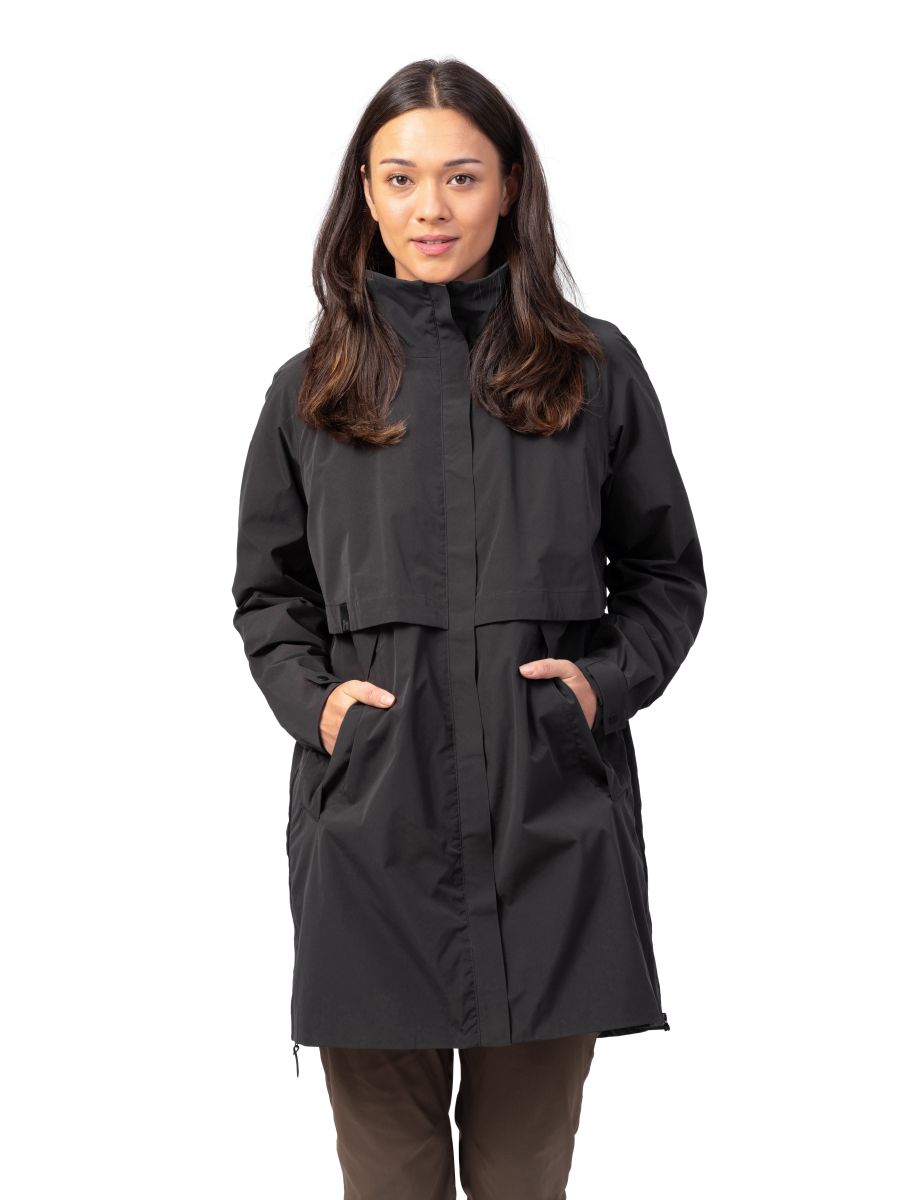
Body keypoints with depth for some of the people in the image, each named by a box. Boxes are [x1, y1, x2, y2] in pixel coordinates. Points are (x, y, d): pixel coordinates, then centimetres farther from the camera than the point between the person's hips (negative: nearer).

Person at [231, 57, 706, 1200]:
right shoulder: (312, 390, 8)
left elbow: (666, 573, 13)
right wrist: (312, 698, -2)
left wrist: (606, 679, -5)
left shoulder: (595, 368, 6)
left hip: (551, 811, 0)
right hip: (371, 814, 1)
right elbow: (267, 593, 16)